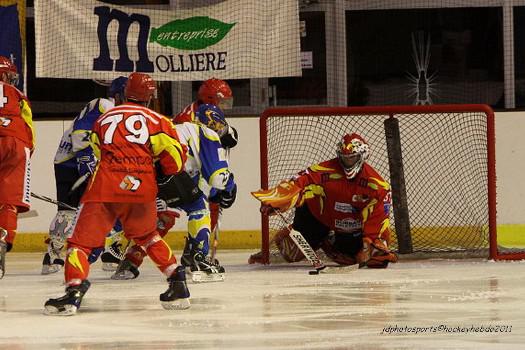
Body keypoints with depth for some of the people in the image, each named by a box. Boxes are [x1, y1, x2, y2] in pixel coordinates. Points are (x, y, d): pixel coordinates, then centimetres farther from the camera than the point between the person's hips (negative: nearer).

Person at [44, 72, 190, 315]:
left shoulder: (103, 119, 21)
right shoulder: (155, 120, 14)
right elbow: (174, 152, 7)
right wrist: (170, 178, 26)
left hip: (105, 186, -2)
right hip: (142, 188, 2)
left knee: (83, 239, -1)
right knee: (146, 235, 26)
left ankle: (74, 290, -22)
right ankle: (178, 284, 21)